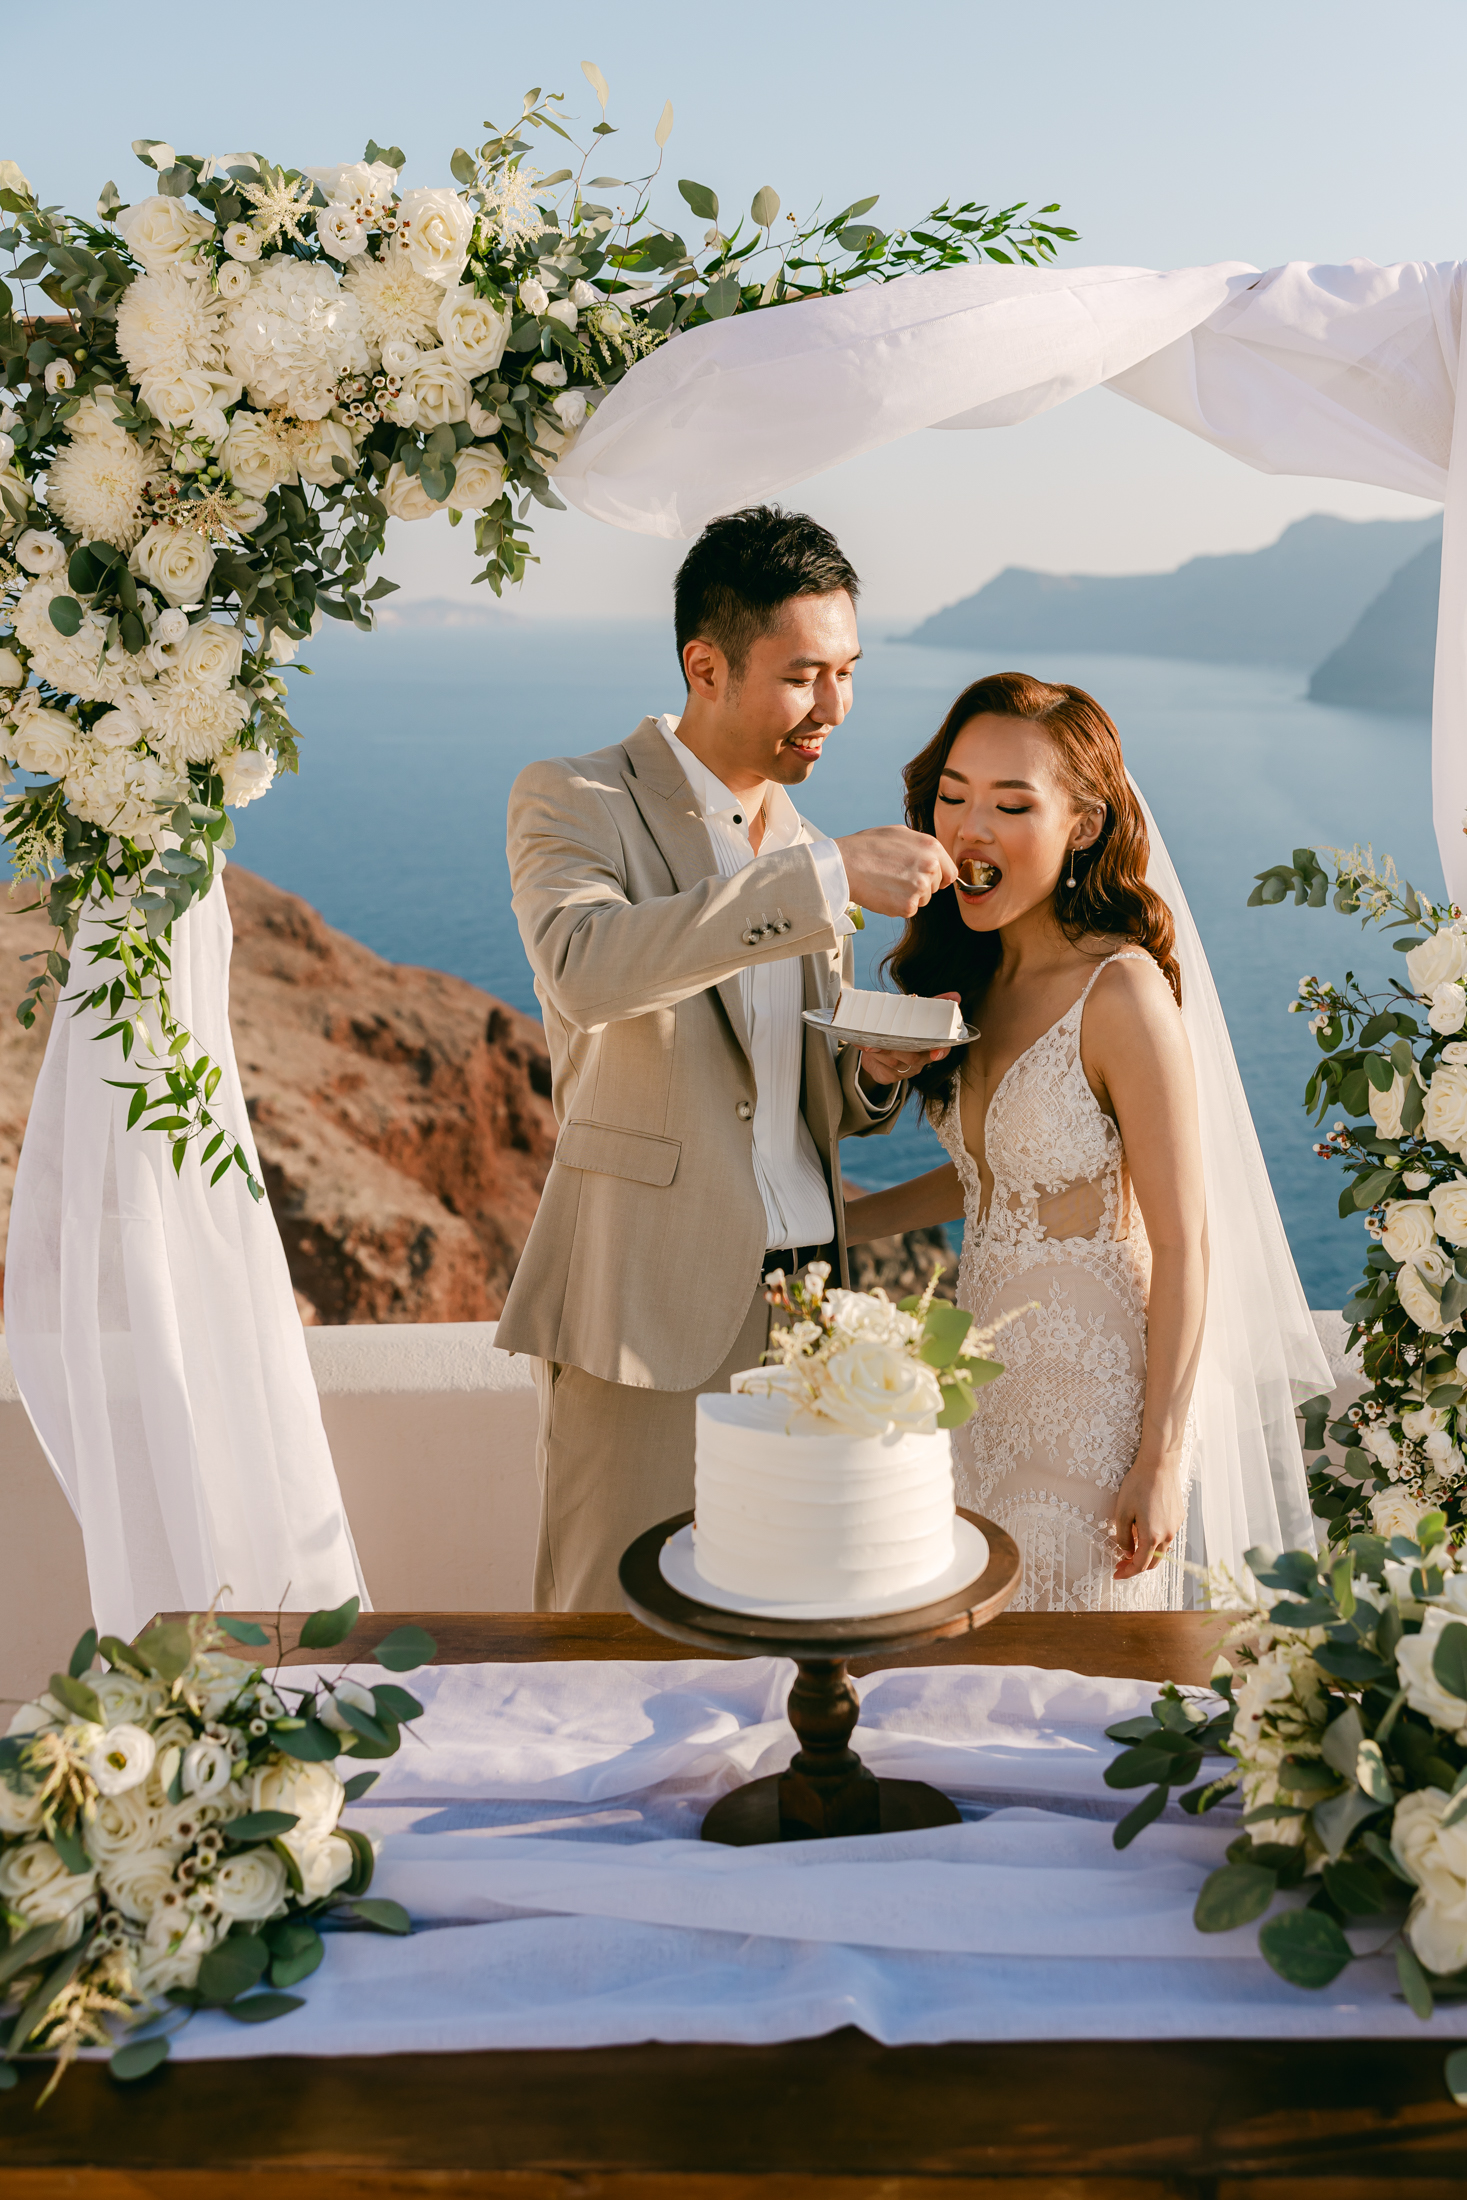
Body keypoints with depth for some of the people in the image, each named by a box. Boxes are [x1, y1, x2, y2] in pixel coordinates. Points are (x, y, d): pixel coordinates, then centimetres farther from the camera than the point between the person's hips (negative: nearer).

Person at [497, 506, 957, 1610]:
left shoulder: (809, 852, 16)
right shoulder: (574, 801, -3)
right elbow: (583, 970, -26)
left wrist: (875, 1068, -2)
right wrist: (825, 876, -26)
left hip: (804, 1301, 6)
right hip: (651, 1304, -5)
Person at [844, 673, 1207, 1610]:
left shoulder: (1120, 991, -20)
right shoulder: (979, 977, 4)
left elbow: (1183, 1244, -17)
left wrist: (1160, 1460, -16)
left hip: (1094, 1401, -7)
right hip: (987, 1382, 7)